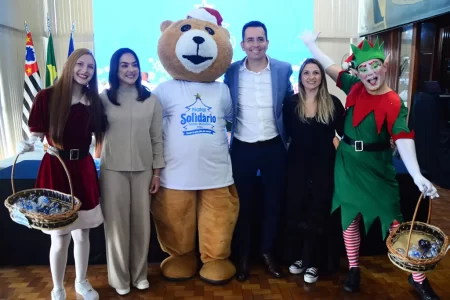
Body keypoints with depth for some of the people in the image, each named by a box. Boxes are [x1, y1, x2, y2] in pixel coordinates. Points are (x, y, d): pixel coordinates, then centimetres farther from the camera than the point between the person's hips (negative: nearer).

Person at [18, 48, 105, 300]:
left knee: (82, 233, 14)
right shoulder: (47, 97, -7)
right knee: (60, 238, 5)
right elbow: (37, 134, -7)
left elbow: (99, 133, 7)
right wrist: (29, 144, -23)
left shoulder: (94, 101, 5)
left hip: (84, 169, 4)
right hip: (55, 170, -3)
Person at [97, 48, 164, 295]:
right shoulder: (104, 99, 0)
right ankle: (119, 277, 23)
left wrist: (157, 172, 1)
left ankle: (139, 274, 27)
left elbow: (157, 138, 3)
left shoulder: (151, 100, 3)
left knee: (141, 223, 8)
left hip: (143, 170, 1)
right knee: (117, 223, 6)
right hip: (113, 170, -1)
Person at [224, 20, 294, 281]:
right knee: (243, 203, 11)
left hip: (274, 147, 1)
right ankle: (243, 255, 29)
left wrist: (288, 135, 4)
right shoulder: (231, 71, -3)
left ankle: (268, 252, 32)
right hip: (242, 147, 0)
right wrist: (229, 131, -2)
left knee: (273, 202, 12)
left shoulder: (284, 69, -3)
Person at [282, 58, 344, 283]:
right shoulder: (291, 103, 1)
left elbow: (345, 132, -2)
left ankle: (313, 263, 20)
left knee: (319, 214, 5)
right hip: (297, 165, 1)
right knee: (295, 212, 7)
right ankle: (299, 257, 28)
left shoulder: (332, 103, -1)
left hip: (323, 166, -1)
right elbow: (285, 133, 3)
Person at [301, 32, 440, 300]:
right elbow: (331, 67, 12)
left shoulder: (393, 103, -15)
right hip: (348, 166, 4)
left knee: (394, 222, 1)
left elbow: (403, 138, -26)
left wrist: (417, 174, -39)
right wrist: (311, 44, 21)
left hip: (377, 170, -4)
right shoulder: (355, 87, -1)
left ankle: (418, 278, 19)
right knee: (350, 218, 12)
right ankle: (354, 270, 30)